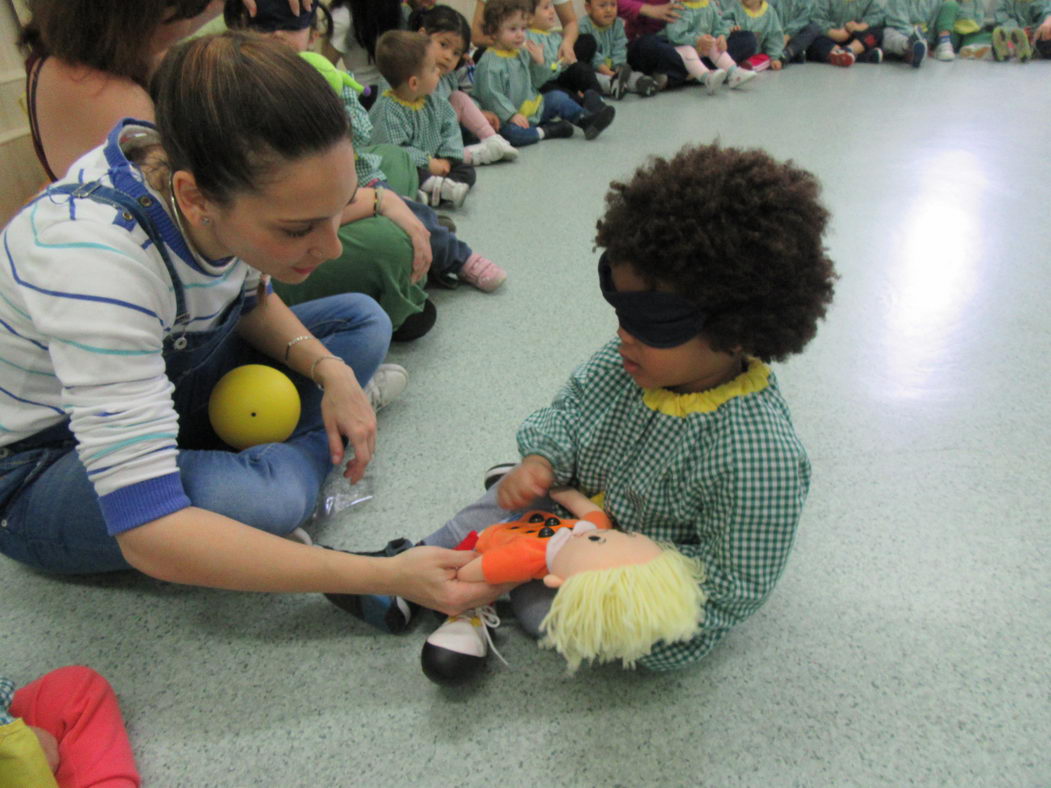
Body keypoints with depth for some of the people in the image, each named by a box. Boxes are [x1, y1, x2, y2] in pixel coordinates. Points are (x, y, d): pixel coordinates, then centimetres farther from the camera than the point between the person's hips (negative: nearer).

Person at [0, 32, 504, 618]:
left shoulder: (234, 191, -19)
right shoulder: (95, 261, -39)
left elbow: (251, 299, 5)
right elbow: (145, 534, -42)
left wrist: (330, 371, -16)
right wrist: (387, 576, -42)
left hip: (164, 383, 6)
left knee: (362, 320, 2)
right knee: (264, 501, -35)